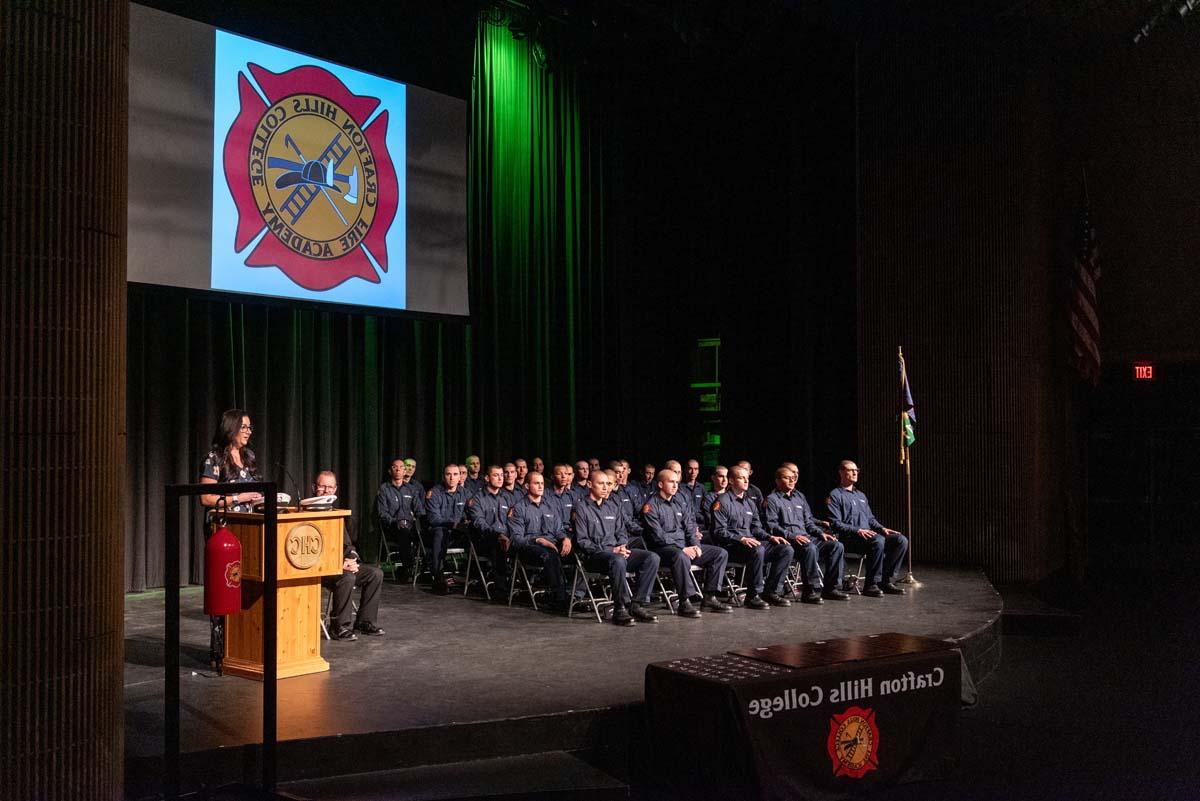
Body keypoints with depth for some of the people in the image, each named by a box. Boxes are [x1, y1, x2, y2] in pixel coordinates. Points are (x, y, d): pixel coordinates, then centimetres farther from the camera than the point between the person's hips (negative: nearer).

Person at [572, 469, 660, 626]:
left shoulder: (612, 506, 23)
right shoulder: (581, 508, 1)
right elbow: (582, 541, -7)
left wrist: (622, 546, -3)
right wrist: (611, 550, -14)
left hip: (616, 551, 7)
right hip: (594, 556, -7)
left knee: (652, 557, -15)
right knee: (618, 560, -40)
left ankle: (637, 604, -16)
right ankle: (620, 608, -28)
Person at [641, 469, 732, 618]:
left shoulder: (681, 503, 18)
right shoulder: (651, 506, -5)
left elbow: (690, 527, 15)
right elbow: (658, 535, -14)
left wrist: (696, 545, -5)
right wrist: (682, 549, -20)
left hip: (685, 546, 8)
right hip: (662, 548, -8)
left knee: (721, 553, -3)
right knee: (681, 557, -41)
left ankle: (710, 597, -4)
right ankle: (685, 602, -31)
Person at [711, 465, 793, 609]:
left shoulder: (749, 502, 24)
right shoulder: (722, 502, -3)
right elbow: (719, 532, -11)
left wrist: (770, 537, 4)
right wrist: (741, 539, -22)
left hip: (751, 542, 8)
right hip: (731, 547, -8)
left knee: (786, 549, -9)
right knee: (758, 550, -38)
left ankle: (771, 591, -5)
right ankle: (753, 596, -24)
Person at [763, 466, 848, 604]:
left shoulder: (799, 496, 25)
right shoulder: (772, 500, 2)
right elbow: (771, 526, -10)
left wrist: (820, 533, 8)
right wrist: (793, 536, -20)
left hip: (806, 537, 7)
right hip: (787, 540, -7)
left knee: (836, 545, -11)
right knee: (810, 548, -36)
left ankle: (830, 588, -8)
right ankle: (811, 590, -30)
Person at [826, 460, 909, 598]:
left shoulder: (861, 495, 28)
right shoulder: (835, 495, 2)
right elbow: (835, 524, -9)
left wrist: (882, 528, 6)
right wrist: (857, 531, -21)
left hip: (867, 535, 8)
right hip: (848, 539, -8)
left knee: (901, 540, -12)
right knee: (878, 540, -36)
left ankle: (885, 581, -9)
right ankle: (871, 585, -27)